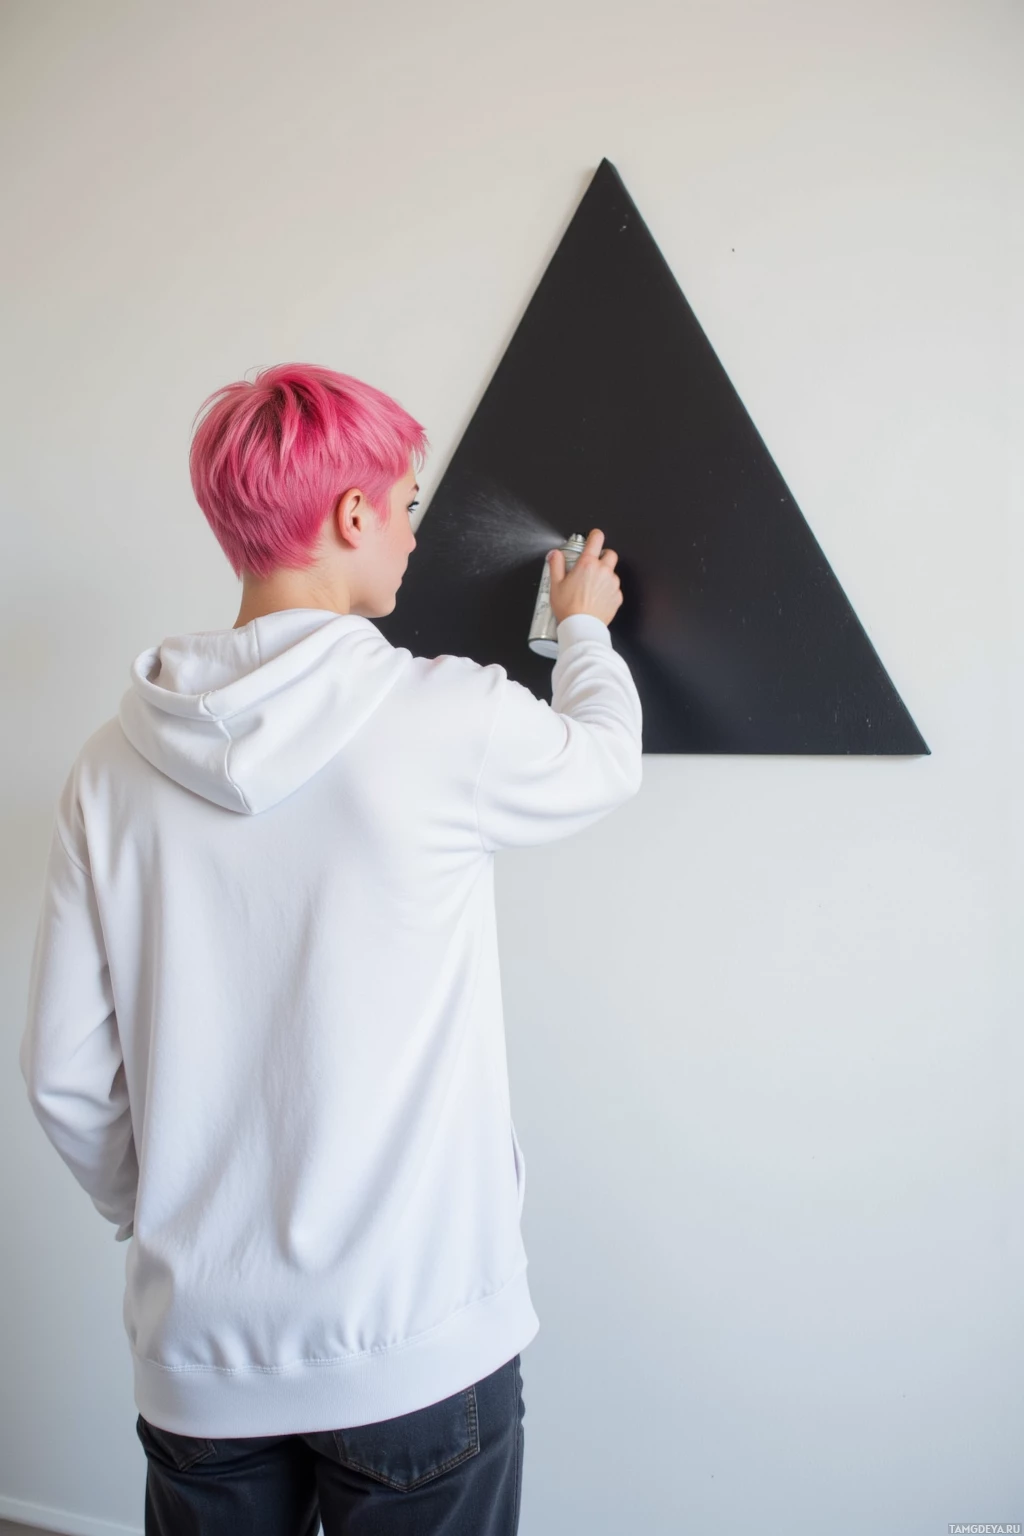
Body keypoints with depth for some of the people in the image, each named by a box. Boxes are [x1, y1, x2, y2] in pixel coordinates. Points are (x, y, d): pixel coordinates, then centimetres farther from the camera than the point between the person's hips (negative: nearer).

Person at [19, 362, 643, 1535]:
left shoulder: (114, 765, -6)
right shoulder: (447, 721, -18)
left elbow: (63, 1075, -2)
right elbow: (604, 757, 4)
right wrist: (584, 627, 24)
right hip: (415, 1349, -3)